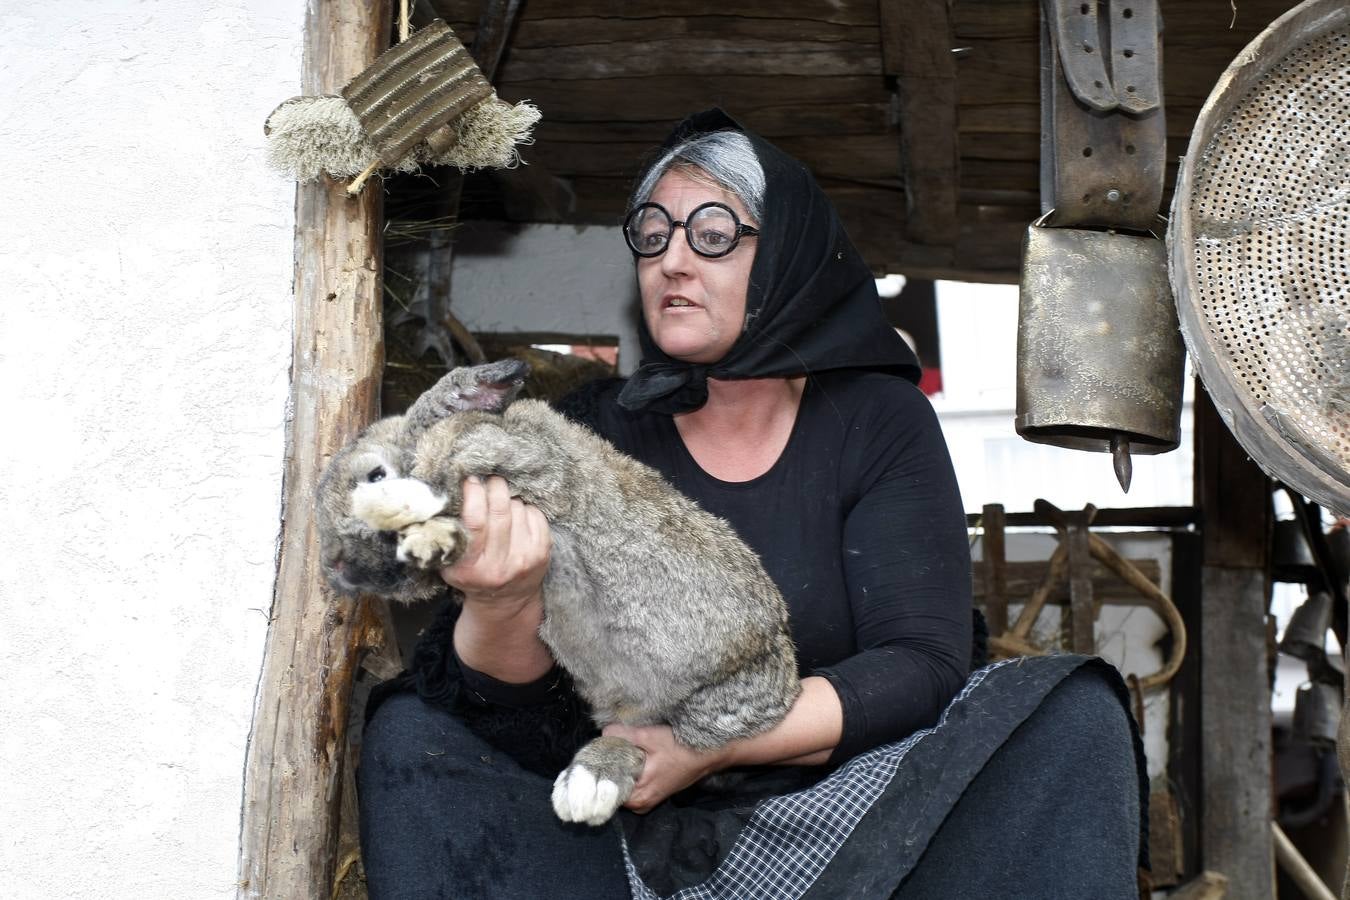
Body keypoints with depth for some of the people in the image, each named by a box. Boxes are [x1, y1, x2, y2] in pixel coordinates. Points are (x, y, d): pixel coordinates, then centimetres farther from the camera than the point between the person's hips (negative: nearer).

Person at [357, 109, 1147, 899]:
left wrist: (715, 745, -22)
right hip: (644, 835, 1)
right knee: (410, 734, -21)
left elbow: (924, 664, -10)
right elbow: (519, 714, -7)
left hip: (854, 821, -1)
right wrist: (500, 605, -31)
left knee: (1077, 718, -24)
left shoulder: (879, 422, 1)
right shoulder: (596, 432, 2)